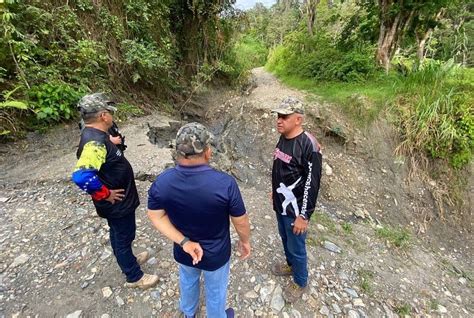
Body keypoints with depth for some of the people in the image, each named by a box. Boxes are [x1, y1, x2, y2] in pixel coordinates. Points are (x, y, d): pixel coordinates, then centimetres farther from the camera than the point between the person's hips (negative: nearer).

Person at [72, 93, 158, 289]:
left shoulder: (95, 135, 0)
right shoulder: (95, 142, -31)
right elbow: (81, 176, -41)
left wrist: (112, 142, 4)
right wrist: (106, 194, -27)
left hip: (119, 201, 9)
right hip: (117, 203, -9)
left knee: (120, 234, 28)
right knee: (123, 237, 11)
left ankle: (129, 259, 53)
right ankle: (134, 277, 33)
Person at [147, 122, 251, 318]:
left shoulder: (161, 182, -22)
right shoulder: (225, 183, -32)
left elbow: (156, 217, -11)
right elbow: (241, 222, -19)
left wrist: (184, 242, -14)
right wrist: (245, 242, 0)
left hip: (183, 252, 4)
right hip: (216, 254, -3)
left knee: (188, 282, 35)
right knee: (215, 290, 27)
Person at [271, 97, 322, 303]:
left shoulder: (309, 146, -26)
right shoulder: (283, 137, -1)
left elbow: (311, 185, -23)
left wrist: (303, 216, -19)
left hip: (295, 209, -7)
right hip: (280, 204, 8)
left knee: (297, 247, 13)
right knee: (285, 238, 27)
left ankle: (300, 282, 39)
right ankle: (290, 265, 53)